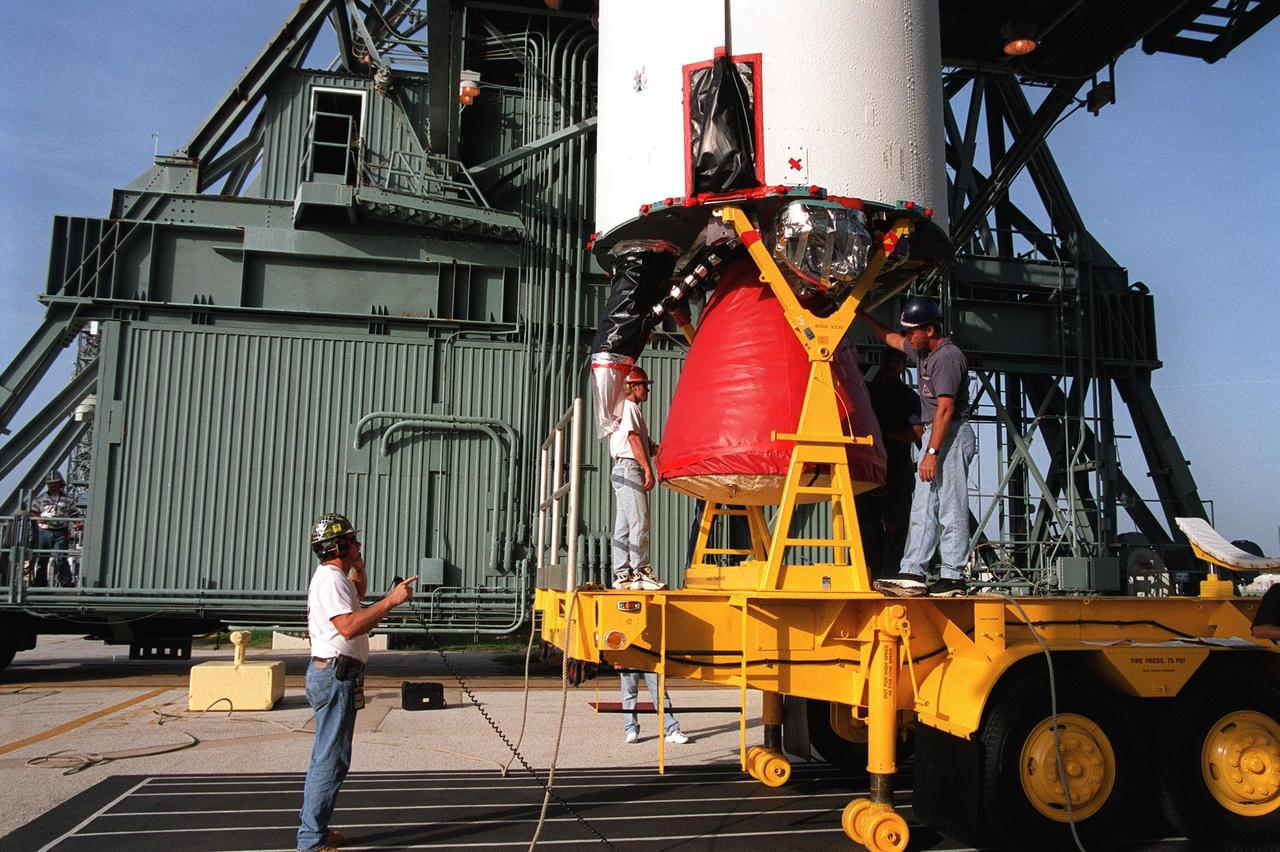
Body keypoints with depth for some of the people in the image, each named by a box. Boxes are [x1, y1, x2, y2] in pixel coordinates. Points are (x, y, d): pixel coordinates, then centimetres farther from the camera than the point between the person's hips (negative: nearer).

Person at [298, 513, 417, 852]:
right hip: (336, 674, -11)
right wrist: (391, 600, -30)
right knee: (332, 759, -7)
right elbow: (349, 626, -30)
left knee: (327, 757, 17)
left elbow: (357, 594, 37)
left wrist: (359, 569, 19)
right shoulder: (330, 579, -16)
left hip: (333, 674, 11)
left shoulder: (334, 576, 16)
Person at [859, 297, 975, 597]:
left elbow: (945, 409, -21)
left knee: (951, 510, -8)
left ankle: (953, 578, -4)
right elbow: (890, 338, 35)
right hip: (934, 434, 11)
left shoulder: (947, 356, -15)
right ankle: (912, 573, 6)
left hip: (952, 435, -10)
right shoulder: (922, 352, 15)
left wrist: (931, 453, -24)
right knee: (922, 508, 6)